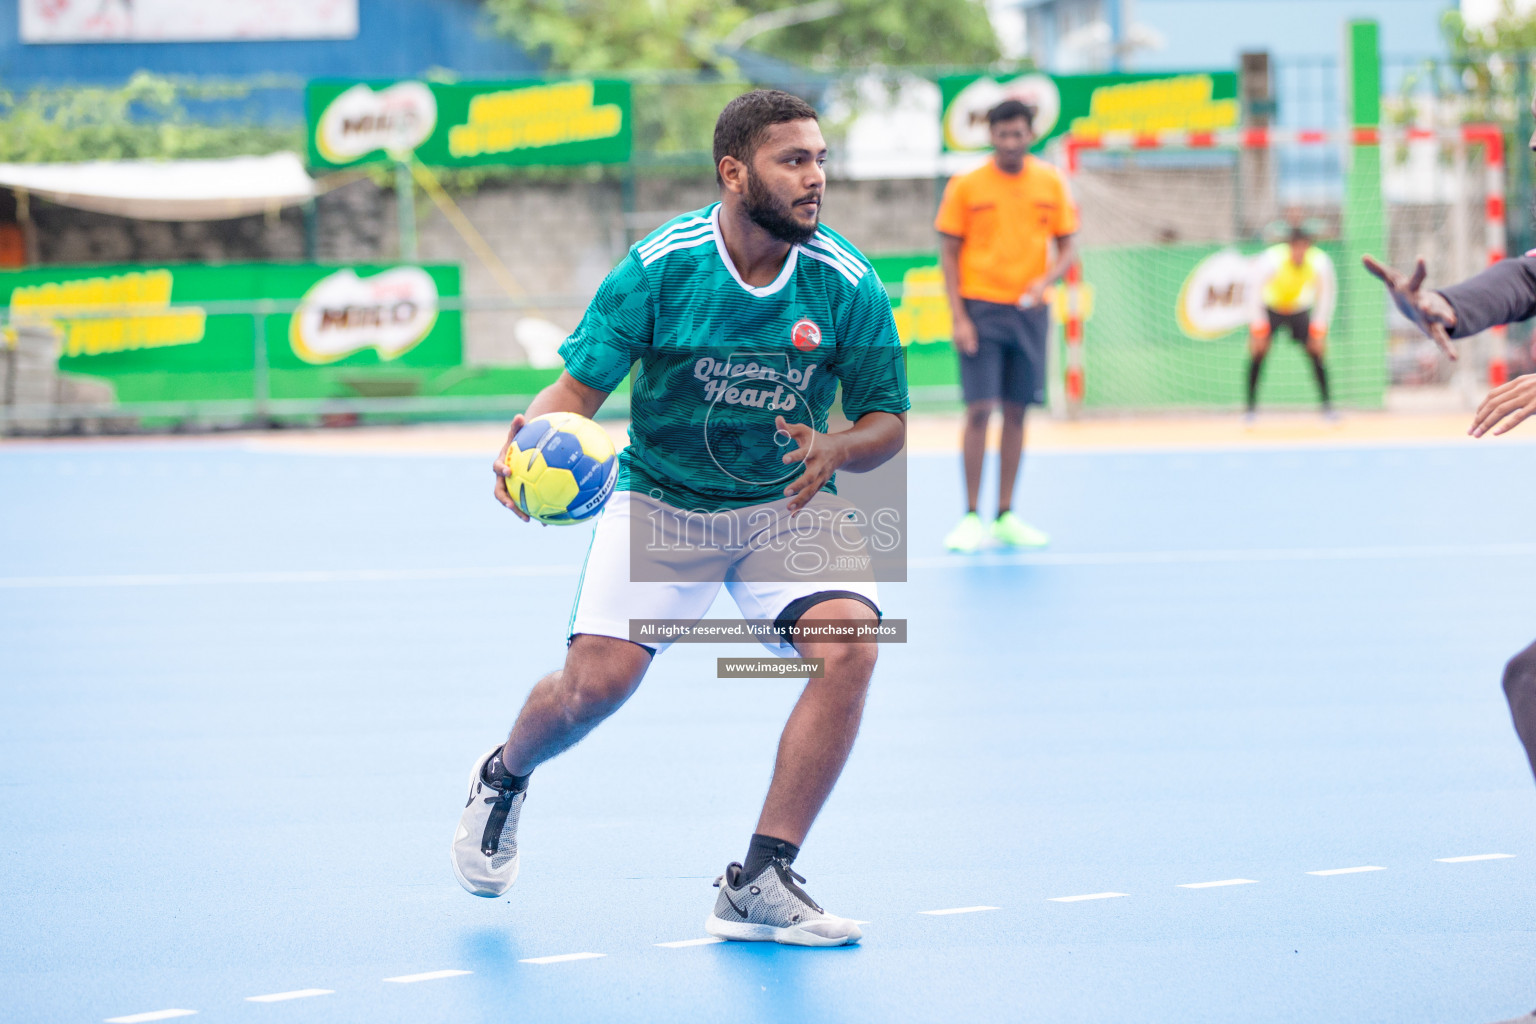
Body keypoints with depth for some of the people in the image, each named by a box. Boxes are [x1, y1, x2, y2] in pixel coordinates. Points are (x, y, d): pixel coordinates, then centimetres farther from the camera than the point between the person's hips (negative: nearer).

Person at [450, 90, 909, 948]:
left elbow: (888, 422, -5)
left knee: (849, 644, -26)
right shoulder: (661, 266, -15)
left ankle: (761, 882, -17)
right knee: (599, 679, -15)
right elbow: (579, 387, -12)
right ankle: (503, 778, 24)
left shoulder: (847, 283, -13)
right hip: (660, 499, -1)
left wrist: (838, 450, -28)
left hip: (784, 505, 1)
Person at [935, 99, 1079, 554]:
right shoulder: (966, 186, -2)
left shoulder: (1051, 183, 4)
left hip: (1029, 309, 3)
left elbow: (1067, 247, 9)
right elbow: (949, 253, 0)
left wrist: (1046, 280, -12)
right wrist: (958, 317, -8)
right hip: (981, 309, -3)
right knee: (979, 410, -9)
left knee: (1016, 413, 5)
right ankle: (971, 517, -3)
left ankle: (1006, 517, 11)